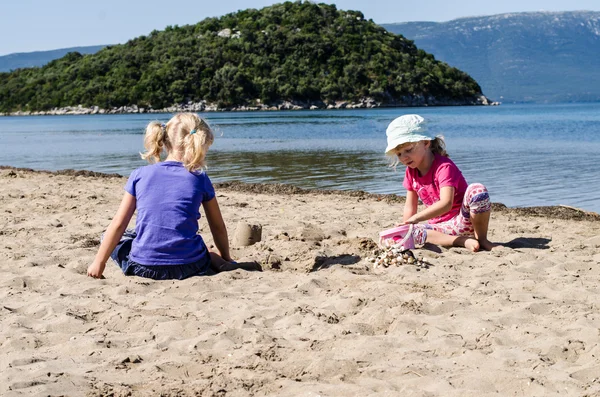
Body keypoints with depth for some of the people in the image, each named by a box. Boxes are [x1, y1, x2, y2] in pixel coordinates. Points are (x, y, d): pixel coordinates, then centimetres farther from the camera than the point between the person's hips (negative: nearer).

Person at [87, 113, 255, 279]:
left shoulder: (139, 175, 4)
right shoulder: (200, 179, 3)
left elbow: (118, 224, 3)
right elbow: (218, 227, 13)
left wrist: (99, 262, 12)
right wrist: (226, 259, 30)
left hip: (143, 268, -3)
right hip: (188, 268, 3)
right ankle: (217, 263, 6)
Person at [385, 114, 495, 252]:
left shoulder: (444, 167, -18)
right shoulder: (411, 172, 6)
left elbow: (446, 203, -33)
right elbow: (410, 207, 10)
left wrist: (416, 218, -43)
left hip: (464, 221, -5)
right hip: (439, 226, 6)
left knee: (477, 189, -34)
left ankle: (482, 239, -15)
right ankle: (462, 241, -26)